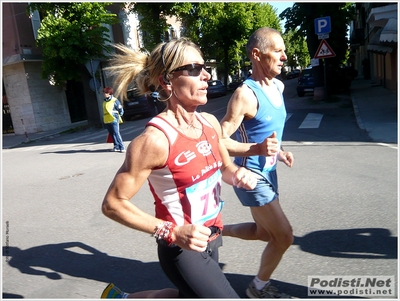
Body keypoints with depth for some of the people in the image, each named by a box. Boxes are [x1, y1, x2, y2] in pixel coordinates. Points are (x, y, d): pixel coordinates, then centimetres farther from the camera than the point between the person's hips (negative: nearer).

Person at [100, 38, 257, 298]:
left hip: (210, 242, 7)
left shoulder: (210, 122, -4)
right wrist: (171, 232, -25)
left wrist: (238, 175, -9)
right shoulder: (155, 139, -25)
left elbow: (225, 167, 14)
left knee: (188, 295, 26)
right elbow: (113, 204, -19)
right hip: (182, 250, -7)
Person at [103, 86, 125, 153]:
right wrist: (104, 119, 19)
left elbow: (121, 110, -2)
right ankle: (116, 147, 17)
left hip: (114, 120, -7)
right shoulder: (104, 102, 14)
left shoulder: (115, 101, -6)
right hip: (107, 121, 7)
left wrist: (118, 117, 0)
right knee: (112, 134, 10)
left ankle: (122, 147, -6)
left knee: (116, 134, -10)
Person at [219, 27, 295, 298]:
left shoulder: (278, 86, 7)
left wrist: (279, 151, 7)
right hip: (251, 176, -9)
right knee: (284, 237, 1)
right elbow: (220, 141, -23)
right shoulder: (245, 94, -21)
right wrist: (257, 149, -35)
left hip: (268, 172, 9)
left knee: (265, 232, 22)